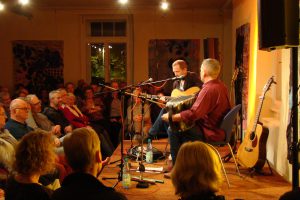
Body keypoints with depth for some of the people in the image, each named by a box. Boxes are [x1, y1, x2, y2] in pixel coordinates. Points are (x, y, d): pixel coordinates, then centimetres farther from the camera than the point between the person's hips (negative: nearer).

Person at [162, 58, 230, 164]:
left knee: (173, 131, -8)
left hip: (210, 133, -10)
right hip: (219, 127, 10)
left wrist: (171, 117, -21)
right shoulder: (221, 85, 7)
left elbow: (193, 114, -30)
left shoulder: (208, 89, -25)